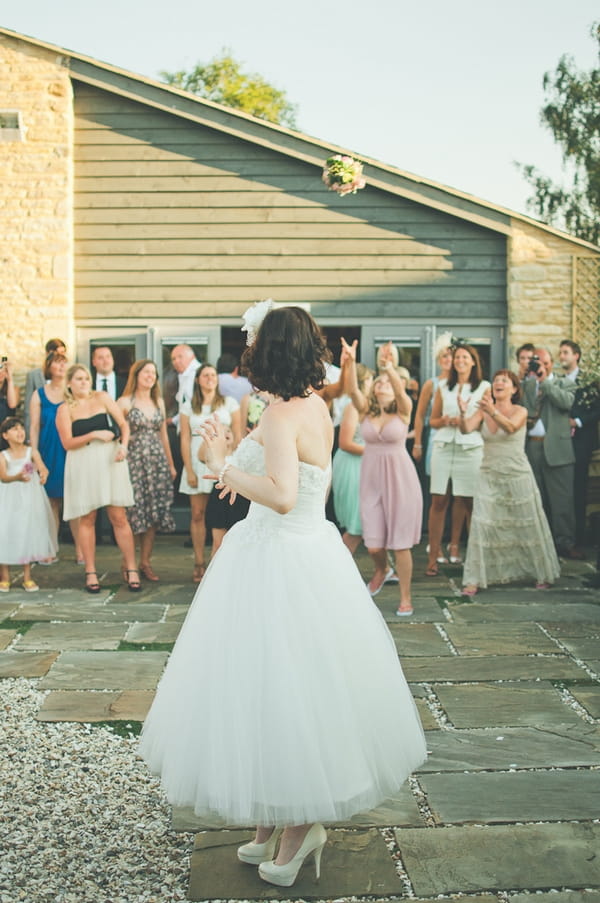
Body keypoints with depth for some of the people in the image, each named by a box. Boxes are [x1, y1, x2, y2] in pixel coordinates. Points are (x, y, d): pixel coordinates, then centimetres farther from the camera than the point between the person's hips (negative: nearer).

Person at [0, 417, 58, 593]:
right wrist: (17, 477, -39)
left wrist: (43, 475, -41)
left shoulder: (31, 452, 1)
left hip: (29, 498, 1)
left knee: (28, 533, 4)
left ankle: (27, 578, 15)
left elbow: (42, 467, -16)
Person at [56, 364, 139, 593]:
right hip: (83, 466, 0)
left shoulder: (102, 398, 8)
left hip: (110, 461, 1)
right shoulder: (64, 410, 3)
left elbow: (123, 423, 5)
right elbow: (67, 443, -5)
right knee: (87, 519, 5)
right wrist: (94, 435, -15)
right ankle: (90, 572, 14)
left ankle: (131, 569, 5)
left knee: (119, 517, -2)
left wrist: (123, 445, -12)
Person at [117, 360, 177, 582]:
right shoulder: (125, 402, -1)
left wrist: (171, 464, 19)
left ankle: (145, 562, 13)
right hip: (133, 461, -5)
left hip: (157, 461, 5)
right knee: (134, 511, -6)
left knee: (154, 513, 4)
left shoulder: (159, 401, 14)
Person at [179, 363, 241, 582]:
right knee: (198, 515, 1)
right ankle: (199, 563, 9)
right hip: (198, 463, 1)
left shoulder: (229, 403, 7)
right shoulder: (188, 407, 10)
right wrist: (189, 471, -3)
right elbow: (185, 440, 5)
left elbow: (237, 436, 5)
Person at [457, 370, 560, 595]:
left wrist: (493, 411, -48)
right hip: (490, 477, 2)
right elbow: (466, 429, -17)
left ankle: (542, 574, 28)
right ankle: (475, 579, -1)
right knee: (482, 525, -6)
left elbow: (511, 427, -30)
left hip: (518, 476, -2)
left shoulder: (520, 411, -7)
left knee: (528, 526, 10)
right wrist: (462, 412, -38)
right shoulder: (483, 411, 0)